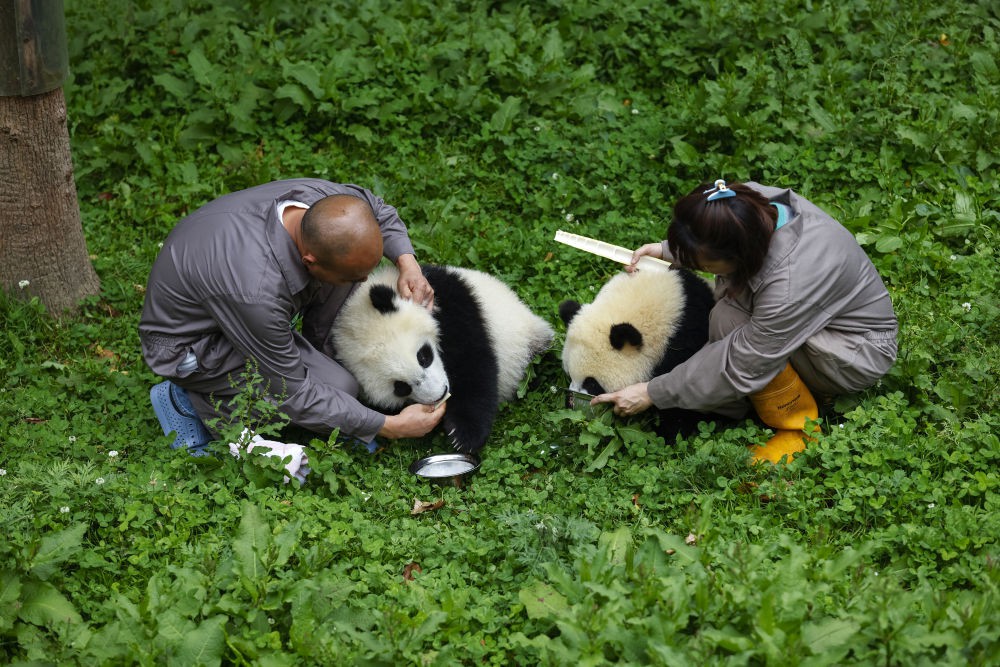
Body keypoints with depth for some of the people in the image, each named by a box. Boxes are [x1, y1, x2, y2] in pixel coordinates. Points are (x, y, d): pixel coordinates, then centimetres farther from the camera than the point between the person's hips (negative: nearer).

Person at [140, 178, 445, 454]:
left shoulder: (322, 198, -23)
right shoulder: (258, 290, -43)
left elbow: (381, 210, 5)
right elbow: (292, 395, -28)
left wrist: (408, 262, -13)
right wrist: (388, 426, -24)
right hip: (190, 343, -7)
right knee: (338, 388, -20)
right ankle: (190, 401, -7)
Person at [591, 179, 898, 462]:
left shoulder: (790, 283, -39)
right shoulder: (749, 200, -20)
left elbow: (741, 368, -29)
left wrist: (653, 394, -22)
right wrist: (668, 251, -5)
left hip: (860, 352, -8)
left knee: (730, 320, -29)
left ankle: (799, 428, -10)